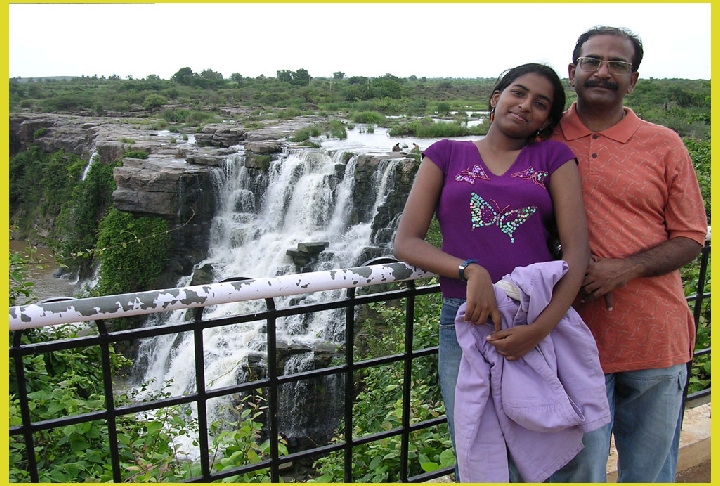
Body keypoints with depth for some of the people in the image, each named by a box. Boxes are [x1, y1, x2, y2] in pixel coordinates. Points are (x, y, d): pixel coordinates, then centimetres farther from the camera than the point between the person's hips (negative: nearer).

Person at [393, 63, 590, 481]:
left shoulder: (554, 157, 8)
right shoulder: (447, 154, 9)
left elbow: (578, 248, -3)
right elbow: (406, 242, 0)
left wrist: (541, 328, -16)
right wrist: (471, 271, -17)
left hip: (542, 322, 1)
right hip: (465, 321, 0)